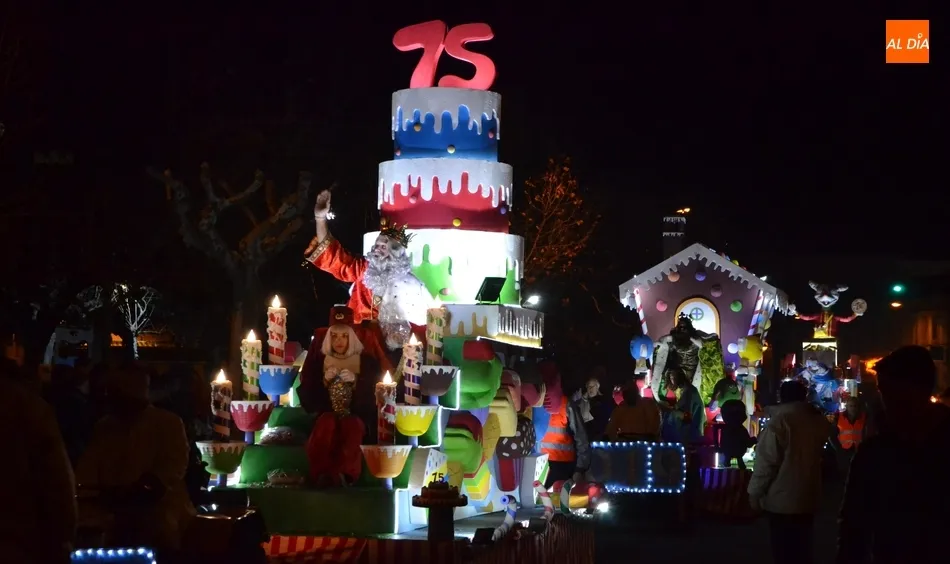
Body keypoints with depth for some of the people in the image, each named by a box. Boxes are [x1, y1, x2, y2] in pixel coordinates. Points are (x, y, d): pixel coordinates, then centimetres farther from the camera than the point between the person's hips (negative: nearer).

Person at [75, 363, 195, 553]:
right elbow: (89, 465, 13)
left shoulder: (168, 423, 5)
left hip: (158, 509, -4)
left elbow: (174, 467, -7)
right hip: (117, 512, 5)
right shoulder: (104, 426, 21)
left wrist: (136, 491, -24)